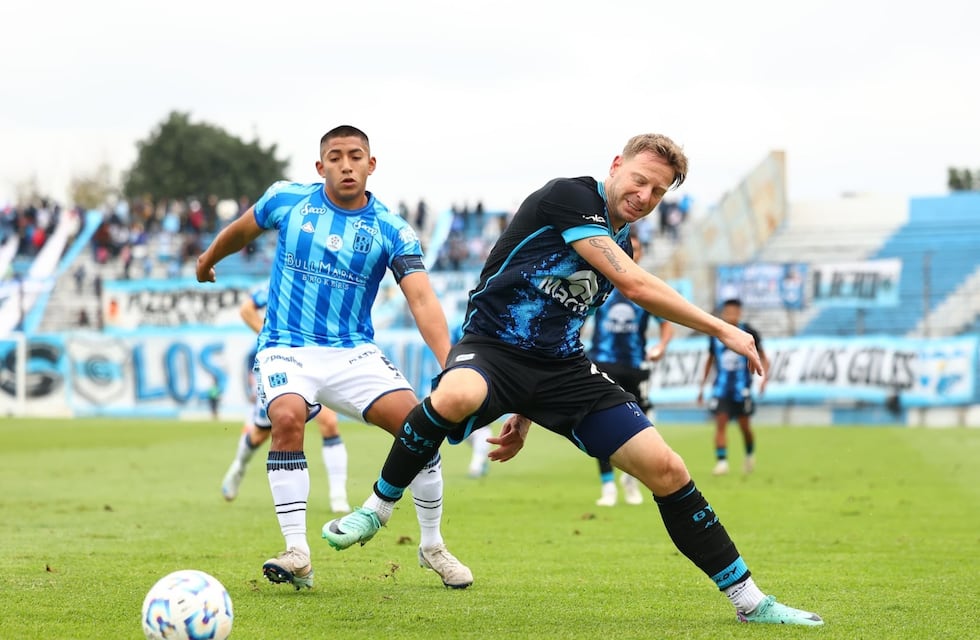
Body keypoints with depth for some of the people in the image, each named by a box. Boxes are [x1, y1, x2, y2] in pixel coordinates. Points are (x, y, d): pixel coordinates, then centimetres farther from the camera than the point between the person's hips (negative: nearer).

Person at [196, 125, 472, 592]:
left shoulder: (392, 231, -4)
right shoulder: (287, 201, 0)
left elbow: (421, 299, -15)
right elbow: (242, 230, 21)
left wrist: (450, 363, -30)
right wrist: (208, 260, 37)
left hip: (353, 353, 1)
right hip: (287, 348, -1)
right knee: (287, 417, -32)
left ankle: (432, 546, 4)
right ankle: (297, 555, -27)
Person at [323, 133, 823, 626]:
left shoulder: (621, 244, 13)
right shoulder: (569, 197, -13)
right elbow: (634, 286, -22)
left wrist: (527, 413, 18)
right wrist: (722, 330, -16)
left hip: (560, 367, 7)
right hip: (491, 347, -7)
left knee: (665, 470, -6)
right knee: (454, 398, -43)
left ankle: (749, 601, 6)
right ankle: (377, 508, -16)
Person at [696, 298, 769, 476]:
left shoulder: (748, 333, -5)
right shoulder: (715, 334, 3)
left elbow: (763, 358, 2)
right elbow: (710, 360, 17)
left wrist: (764, 377, -14)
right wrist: (702, 386, 18)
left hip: (741, 387, -2)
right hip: (721, 386, 2)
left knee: (744, 425, 6)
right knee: (720, 422, -11)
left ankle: (750, 454, 32)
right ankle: (721, 460, -12)